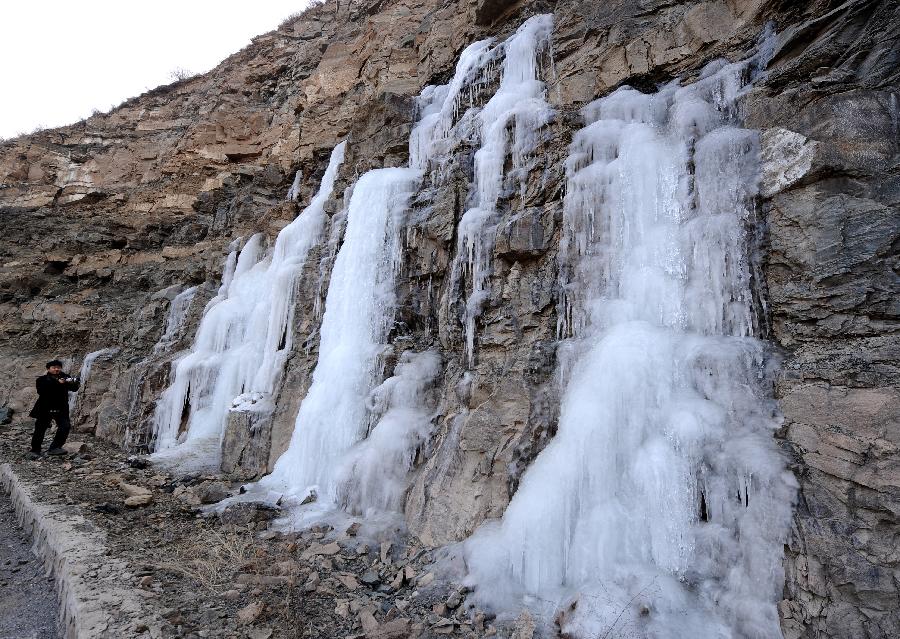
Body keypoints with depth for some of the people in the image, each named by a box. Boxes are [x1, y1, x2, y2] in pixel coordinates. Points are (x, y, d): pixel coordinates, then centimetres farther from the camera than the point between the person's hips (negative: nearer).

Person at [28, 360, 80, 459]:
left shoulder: (65, 378, 7)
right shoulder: (41, 380, 2)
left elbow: (74, 388, -7)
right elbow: (41, 390, -17)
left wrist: (75, 383, -32)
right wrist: (57, 383, -26)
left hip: (61, 409, 1)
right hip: (45, 409, -1)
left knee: (65, 427, -15)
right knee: (40, 429, 1)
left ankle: (55, 448, -7)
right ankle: (35, 450, 16)